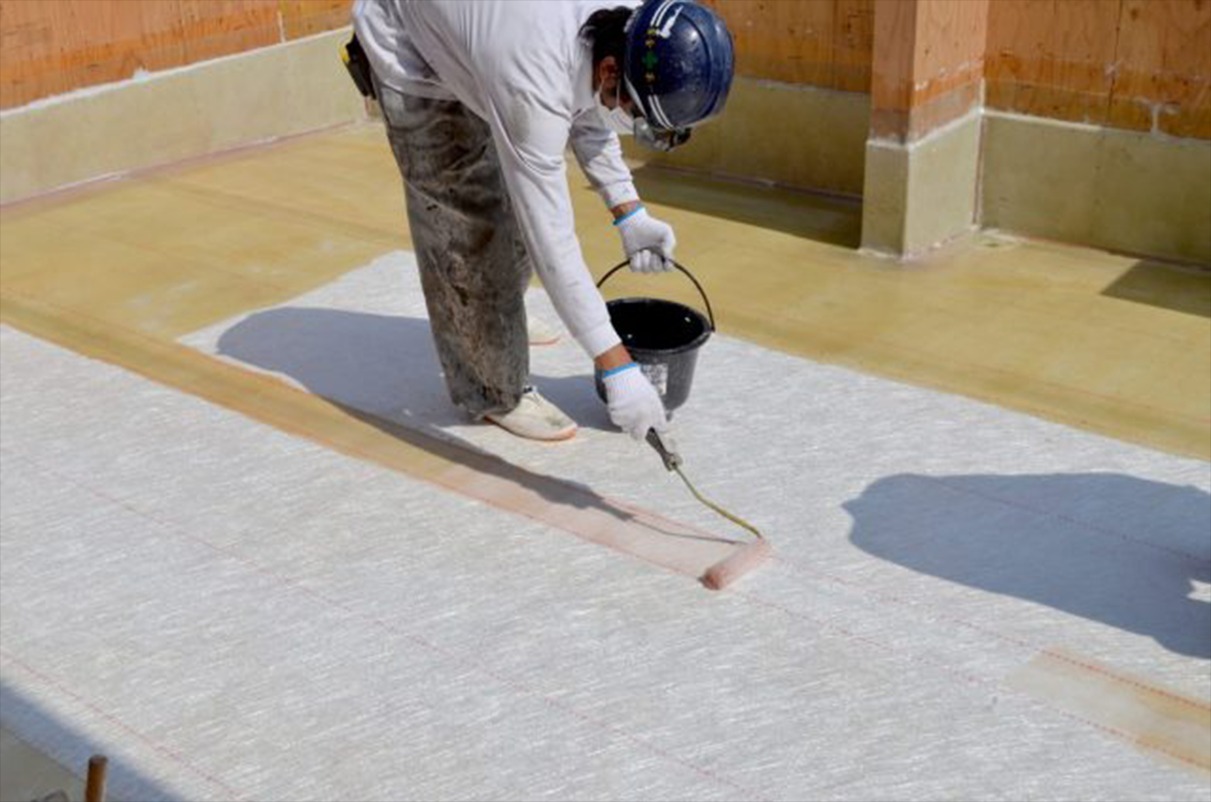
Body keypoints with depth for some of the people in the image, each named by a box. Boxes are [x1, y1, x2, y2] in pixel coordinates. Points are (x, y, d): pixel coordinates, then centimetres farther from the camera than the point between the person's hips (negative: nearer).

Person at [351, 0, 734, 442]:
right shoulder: (532, 85, -45)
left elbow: (586, 109, -2)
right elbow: (550, 237, -43)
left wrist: (629, 214, -11)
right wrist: (616, 367, -43)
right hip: (409, 45, -7)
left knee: (516, 201, 13)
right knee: (462, 215, -9)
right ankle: (494, 392, 7)